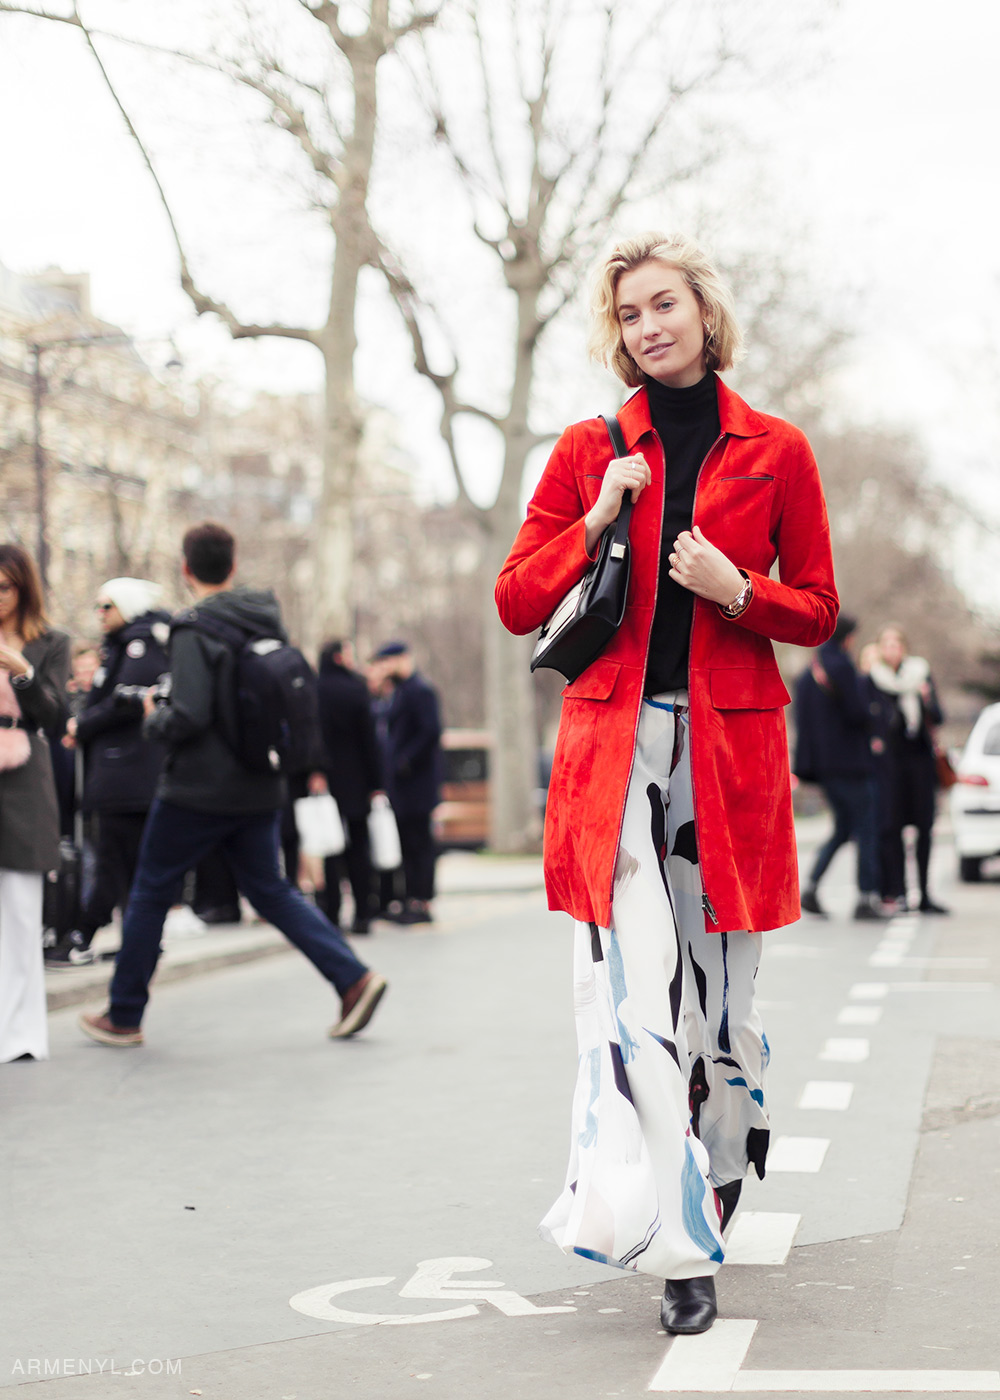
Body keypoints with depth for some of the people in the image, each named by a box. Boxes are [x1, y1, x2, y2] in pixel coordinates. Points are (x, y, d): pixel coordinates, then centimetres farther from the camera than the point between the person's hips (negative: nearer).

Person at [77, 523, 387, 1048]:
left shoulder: (194, 630, -16)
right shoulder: (268, 621, 7)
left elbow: (190, 715, -23)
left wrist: (154, 719, -4)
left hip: (197, 791, -6)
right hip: (260, 788, 6)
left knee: (150, 893, 9)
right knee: (270, 891, 16)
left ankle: (123, 1017, 17)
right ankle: (353, 978, 1)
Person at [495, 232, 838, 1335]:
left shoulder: (776, 453, 7)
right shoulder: (589, 452, 8)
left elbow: (818, 612, 11)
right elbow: (516, 603, 7)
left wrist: (738, 590, -9)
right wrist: (599, 522, -7)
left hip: (731, 747, 1)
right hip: (615, 744, 0)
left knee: (719, 990, 5)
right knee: (629, 987, -13)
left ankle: (711, 1197, 26)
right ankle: (678, 1246, -11)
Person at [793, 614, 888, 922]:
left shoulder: (808, 673, 12)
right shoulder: (841, 666, -13)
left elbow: (802, 720, 13)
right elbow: (858, 712, -19)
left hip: (824, 764, 8)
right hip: (851, 762, -8)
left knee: (842, 830, 15)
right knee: (866, 829, -1)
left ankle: (811, 887, 1)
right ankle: (866, 898, -2)